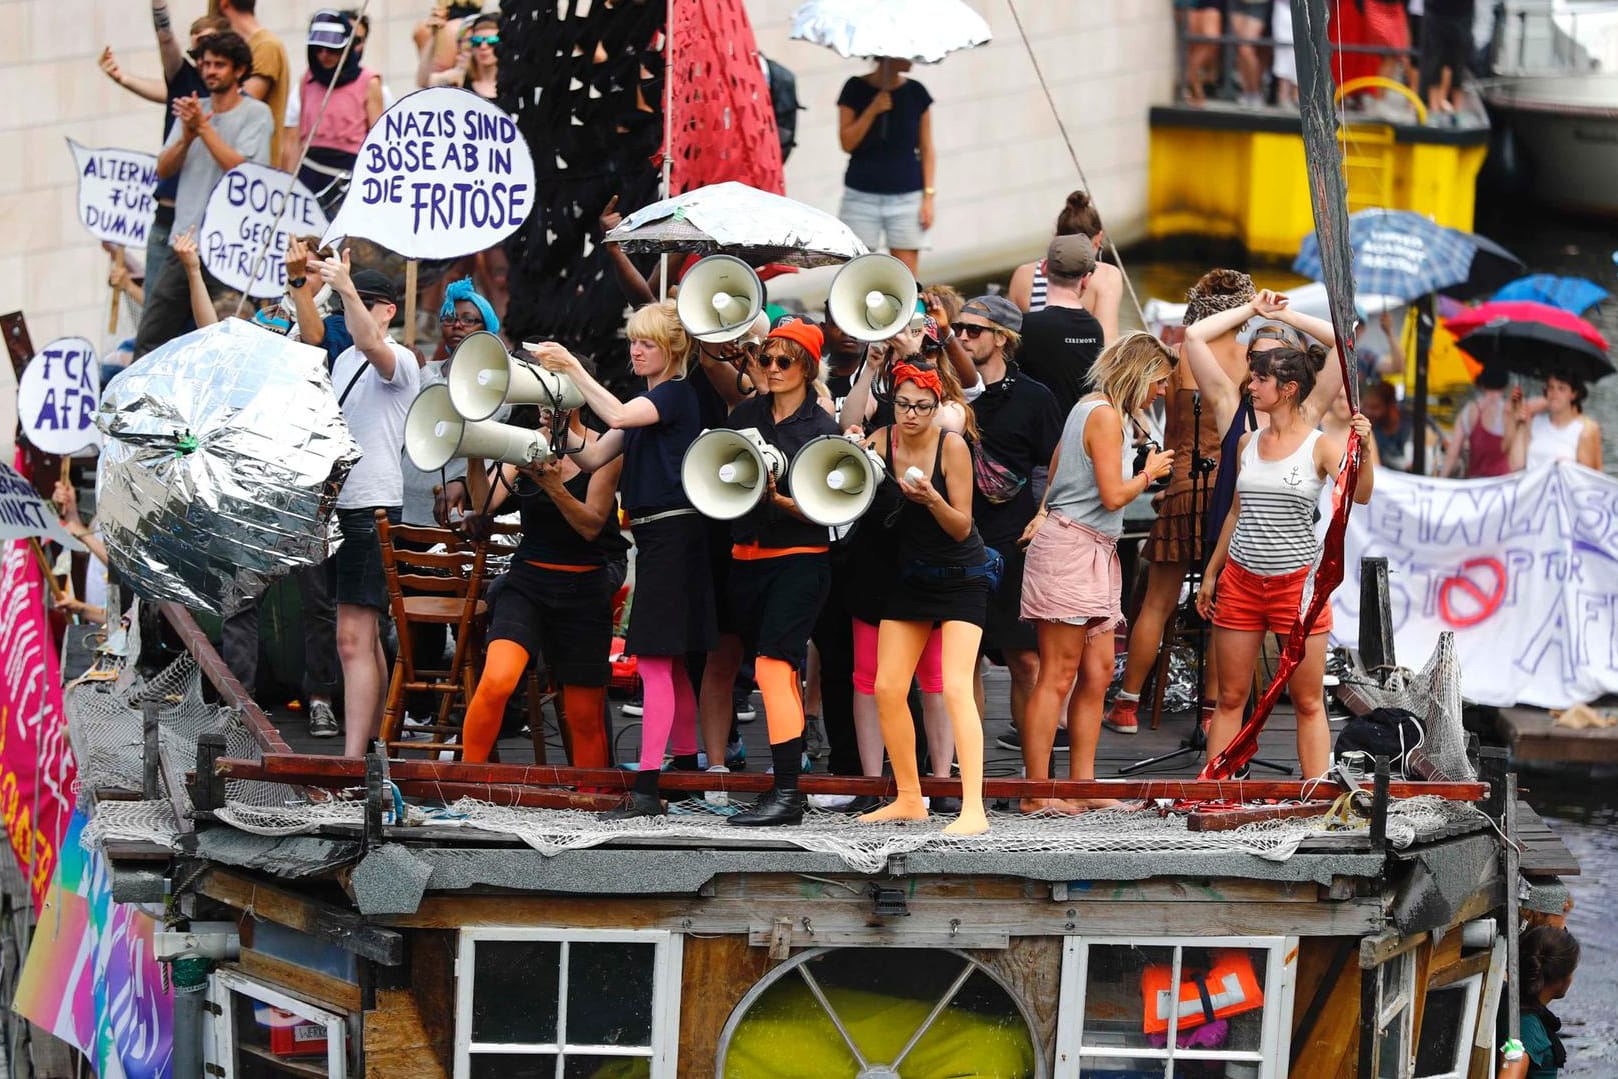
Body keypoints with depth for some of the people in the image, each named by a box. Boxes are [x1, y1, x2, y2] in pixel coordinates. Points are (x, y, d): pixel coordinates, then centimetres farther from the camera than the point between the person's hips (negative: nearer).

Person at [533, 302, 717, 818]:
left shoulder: (678, 393, -9)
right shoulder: (647, 400, 19)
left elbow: (618, 415, -27)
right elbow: (595, 456, 14)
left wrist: (572, 368, -22)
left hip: (671, 531, -10)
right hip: (653, 533, 10)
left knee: (656, 662, -13)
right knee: (672, 663, 14)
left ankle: (646, 788, -17)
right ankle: (686, 771, 21)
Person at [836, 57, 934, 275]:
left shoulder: (916, 93, 4)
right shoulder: (856, 89, -1)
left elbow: (926, 148, 8)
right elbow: (847, 143, -5)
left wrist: (928, 194, 1)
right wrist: (873, 109, -16)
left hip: (907, 195, 1)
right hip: (862, 196, -1)